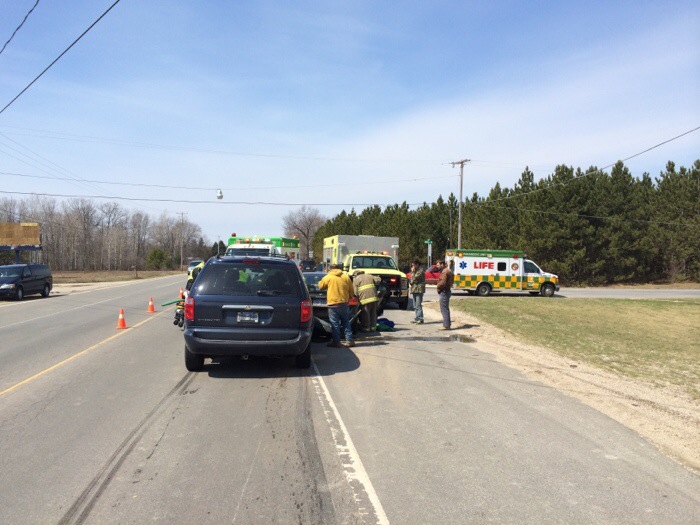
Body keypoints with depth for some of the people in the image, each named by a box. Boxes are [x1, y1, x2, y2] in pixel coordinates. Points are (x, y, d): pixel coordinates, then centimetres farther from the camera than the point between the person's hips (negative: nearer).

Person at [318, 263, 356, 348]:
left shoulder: (328, 277, -4)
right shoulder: (346, 277, 6)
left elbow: (320, 286, 8)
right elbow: (351, 291, 9)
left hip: (333, 304, -3)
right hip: (344, 303, 4)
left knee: (335, 324, 2)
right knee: (346, 322, 14)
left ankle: (336, 342, 3)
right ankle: (349, 341, 14)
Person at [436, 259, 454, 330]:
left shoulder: (445, 272, -18)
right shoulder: (448, 270, 16)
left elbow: (442, 283, -27)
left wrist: (438, 287, -8)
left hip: (444, 292, -11)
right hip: (447, 290, 11)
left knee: (444, 309, -7)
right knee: (446, 309, 17)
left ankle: (446, 325, -5)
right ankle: (448, 324, 23)